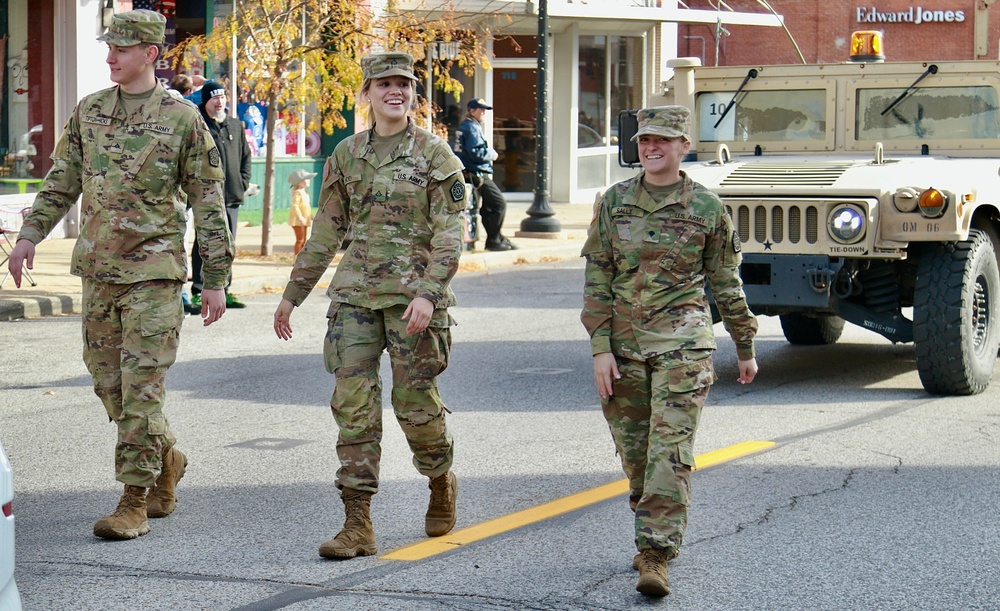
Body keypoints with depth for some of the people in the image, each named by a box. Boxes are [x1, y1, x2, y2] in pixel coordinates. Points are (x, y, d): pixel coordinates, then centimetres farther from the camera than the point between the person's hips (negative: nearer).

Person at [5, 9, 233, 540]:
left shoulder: (182, 119, -4)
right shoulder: (88, 112, 10)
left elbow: (209, 203, -2)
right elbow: (61, 182, 16)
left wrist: (215, 281, -4)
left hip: (153, 271, -5)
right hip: (97, 268, 5)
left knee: (141, 386, -7)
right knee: (108, 380, 11)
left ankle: (135, 503, -1)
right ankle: (166, 457, 33)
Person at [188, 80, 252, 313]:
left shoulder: (236, 125, 15)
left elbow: (246, 156, 22)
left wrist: (243, 182, 11)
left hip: (232, 197, 6)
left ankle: (223, 291, 20)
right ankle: (198, 294, -4)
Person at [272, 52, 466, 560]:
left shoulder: (435, 154, -2)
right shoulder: (347, 154, 11)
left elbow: (449, 232, -8)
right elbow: (326, 231, 17)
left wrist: (429, 292, -21)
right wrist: (292, 294, 17)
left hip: (413, 292, -3)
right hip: (356, 290, 4)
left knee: (415, 401, 1)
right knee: (352, 400, -5)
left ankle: (441, 481, 32)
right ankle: (358, 525, -4)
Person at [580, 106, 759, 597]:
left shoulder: (707, 209, 0)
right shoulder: (613, 202, 4)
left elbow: (726, 285, 8)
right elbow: (597, 281, 3)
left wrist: (745, 348, 12)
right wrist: (600, 349, -4)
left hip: (682, 341, -3)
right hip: (622, 342, 3)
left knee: (670, 450, -10)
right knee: (632, 449, 11)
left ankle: (655, 556, -12)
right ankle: (652, 531, 30)